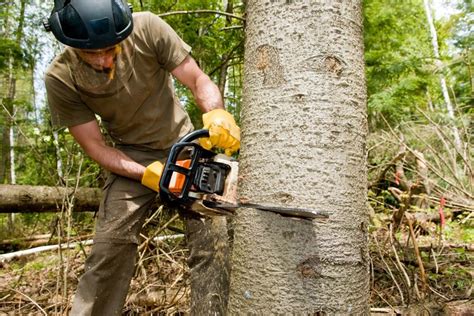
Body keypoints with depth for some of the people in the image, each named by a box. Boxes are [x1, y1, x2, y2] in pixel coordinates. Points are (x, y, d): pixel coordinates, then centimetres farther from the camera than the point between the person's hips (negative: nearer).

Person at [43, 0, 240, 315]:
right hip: (132, 158, 1)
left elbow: (199, 81, -15)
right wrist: (148, 175, -25)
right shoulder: (60, 78, -16)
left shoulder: (148, 28, -21)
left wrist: (217, 114, -37)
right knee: (110, 245, -11)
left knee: (212, 240, -9)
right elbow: (95, 146, -11)